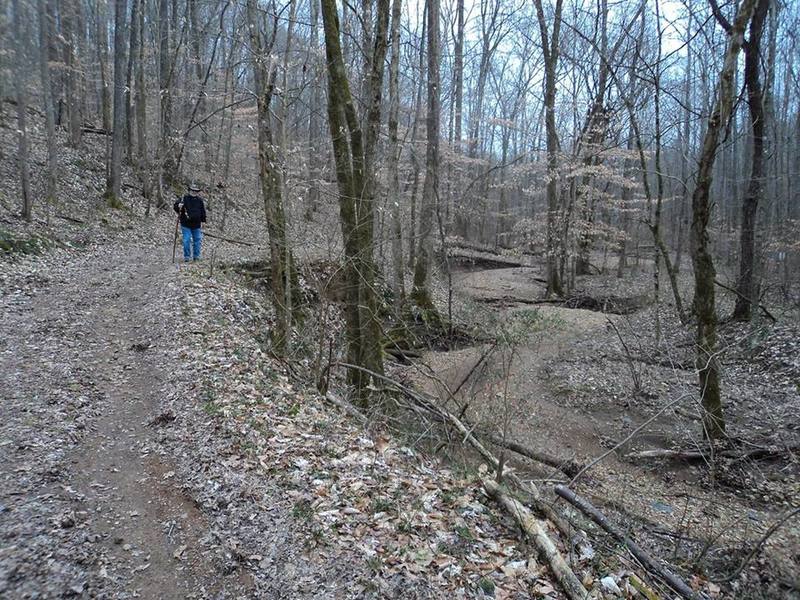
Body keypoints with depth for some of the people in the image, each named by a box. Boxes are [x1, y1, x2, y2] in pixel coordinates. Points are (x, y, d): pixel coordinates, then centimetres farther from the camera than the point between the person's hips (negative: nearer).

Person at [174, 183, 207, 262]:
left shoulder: (200, 200, 7)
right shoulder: (184, 199, -2)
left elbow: (203, 211, 14)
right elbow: (175, 206, -3)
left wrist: (202, 221, 10)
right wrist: (179, 206, -26)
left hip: (196, 225, 3)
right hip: (186, 224, -3)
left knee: (197, 240, 9)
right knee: (186, 240, -4)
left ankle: (196, 256, 19)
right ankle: (187, 256, 5)